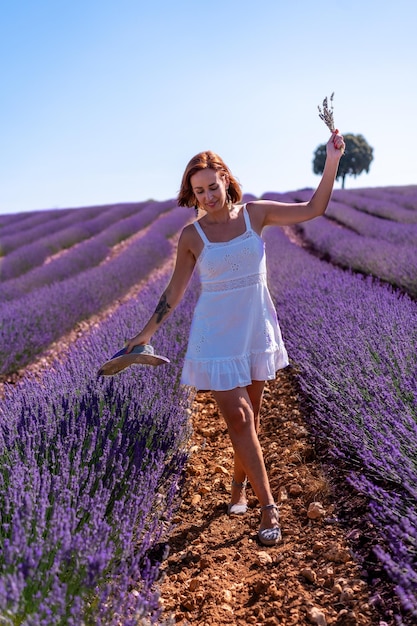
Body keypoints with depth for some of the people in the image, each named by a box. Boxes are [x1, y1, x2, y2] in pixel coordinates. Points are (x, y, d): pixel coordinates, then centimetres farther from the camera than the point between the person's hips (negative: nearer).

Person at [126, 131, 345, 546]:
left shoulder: (256, 213, -2)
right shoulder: (191, 236, -6)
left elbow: (313, 209, 0)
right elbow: (175, 291, 3)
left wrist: (332, 162, -9)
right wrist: (147, 332, 4)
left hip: (256, 332, 3)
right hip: (217, 338, -2)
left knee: (249, 417, 13)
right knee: (238, 420, -6)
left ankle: (238, 487, 36)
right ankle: (268, 507, 6)